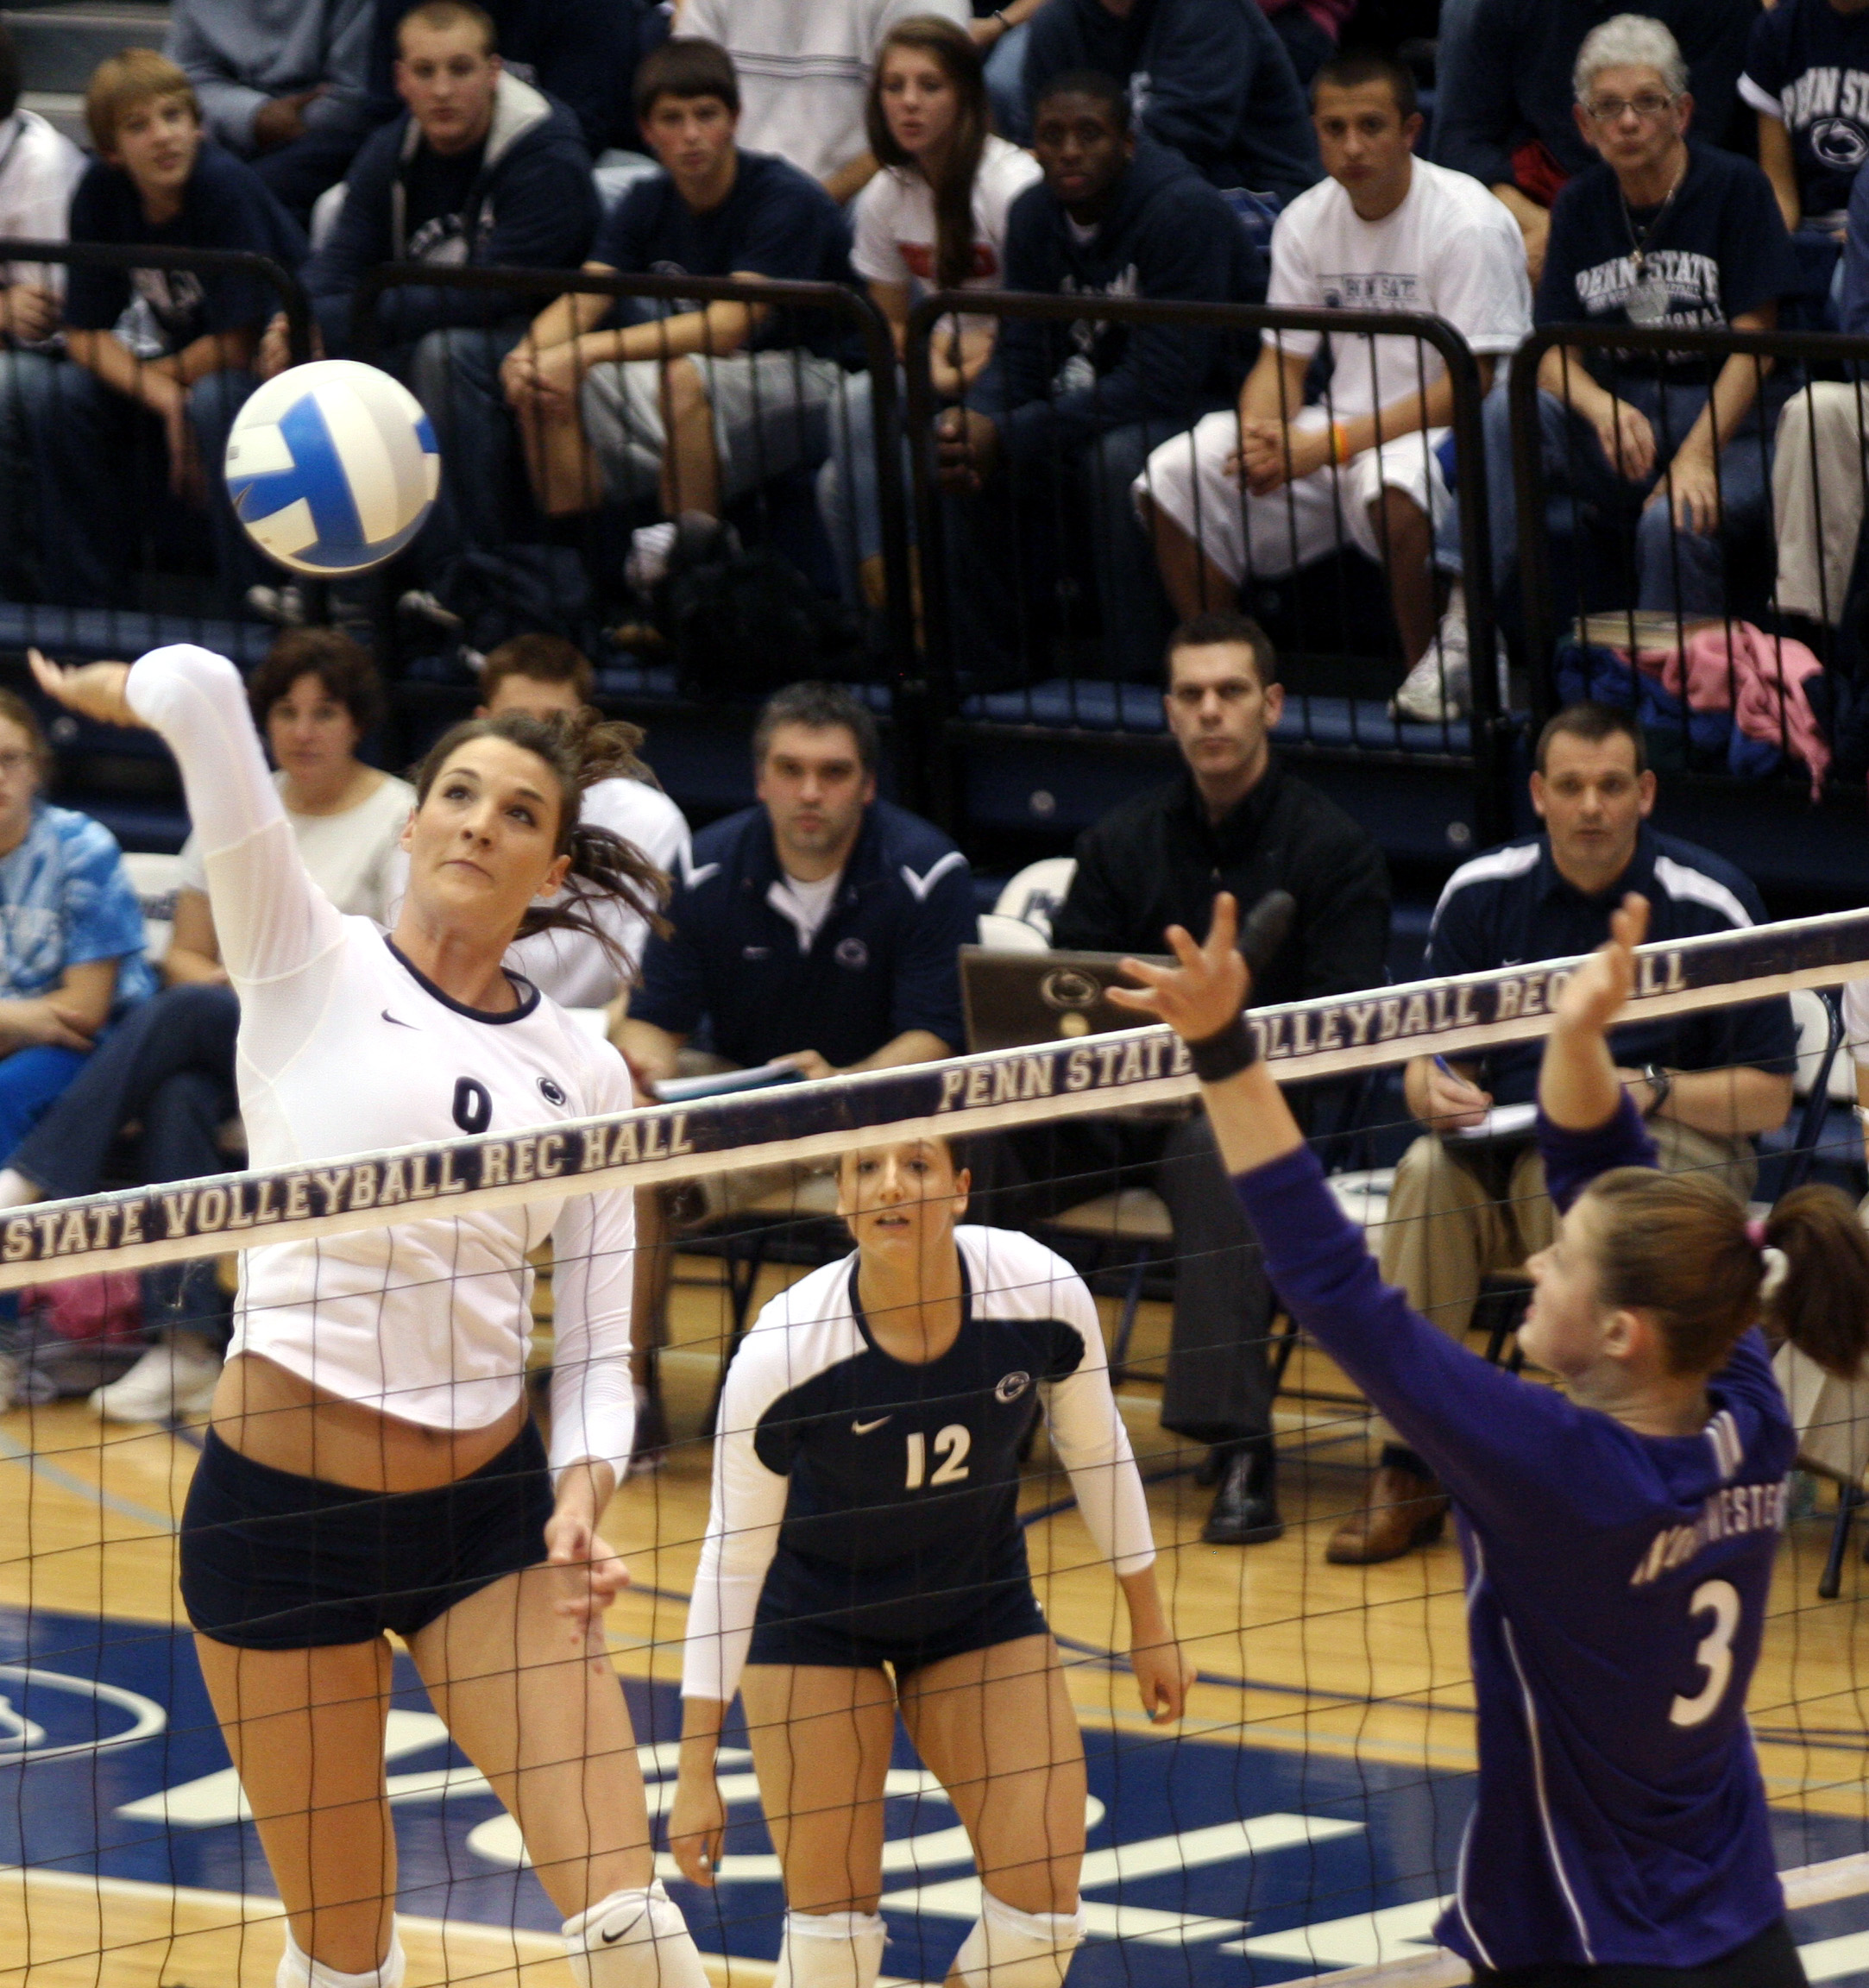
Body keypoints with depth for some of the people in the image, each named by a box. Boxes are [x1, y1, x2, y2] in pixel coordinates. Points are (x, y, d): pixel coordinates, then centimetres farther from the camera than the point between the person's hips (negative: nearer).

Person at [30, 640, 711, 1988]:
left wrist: (584, 1497, -9)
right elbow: (196, 691, -14)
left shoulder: (583, 1073, 8)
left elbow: (597, 1346, 8)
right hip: (280, 1508, -2)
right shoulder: (311, 964, -1)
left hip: (490, 1513, 2)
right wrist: (126, 690, 7)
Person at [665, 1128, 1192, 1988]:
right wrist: (697, 1769, -18)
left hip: (979, 1599, 3)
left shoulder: (1044, 1295, -24)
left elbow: (1096, 1450, -3)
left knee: (1041, 1903, -6)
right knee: (832, 1915, -7)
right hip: (813, 1618, -3)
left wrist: (1150, 1624, 6)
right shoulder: (783, 1353, -30)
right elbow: (732, 1557, -19)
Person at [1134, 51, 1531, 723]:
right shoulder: (1306, 221, 7)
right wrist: (1262, 432, -15)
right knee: (1172, 478, -10)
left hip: (1448, 434, -6)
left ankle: (1438, 673, -20)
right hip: (1344, 427, 6)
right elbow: (1283, 359, 10)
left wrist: (1331, 444, -24)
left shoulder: (1467, 222, -13)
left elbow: (1470, 384, -18)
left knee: (1391, 482, -41)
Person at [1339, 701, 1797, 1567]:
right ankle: (1407, 1470, -27)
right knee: (1429, 1170, -30)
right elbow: (1426, 1057, 6)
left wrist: (1652, 1093, -24)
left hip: (1682, 1147, -4)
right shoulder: (1482, 892, 0)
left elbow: (1768, 1097, -7)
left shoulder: (1710, 903, -9)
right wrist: (1437, 1091, -19)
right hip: (1517, 1136, 4)